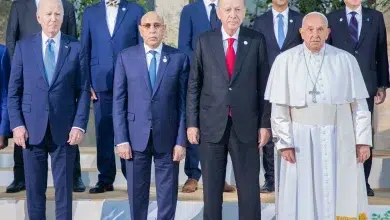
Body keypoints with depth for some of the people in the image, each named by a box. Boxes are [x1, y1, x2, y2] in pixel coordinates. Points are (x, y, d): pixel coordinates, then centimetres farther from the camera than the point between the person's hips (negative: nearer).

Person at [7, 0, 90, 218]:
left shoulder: (76, 47, 2)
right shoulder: (23, 46, 4)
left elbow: (84, 90, 1)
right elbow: (14, 90, 4)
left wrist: (80, 125, -7)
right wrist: (17, 124, -5)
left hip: (64, 129, 0)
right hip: (32, 128, 1)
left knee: (64, 187, 6)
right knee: (34, 187, 8)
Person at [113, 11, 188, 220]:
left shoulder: (179, 58, 0)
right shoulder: (126, 57, 2)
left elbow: (183, 102, 0)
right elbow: (118, 101, 1)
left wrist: (181, 140, -4)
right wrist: (121, 139, -5)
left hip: (167, 137, 0)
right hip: (136, 136, 0)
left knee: (168, 192, 8)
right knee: (137, 191, 10)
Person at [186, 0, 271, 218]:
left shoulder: (257, 40, 1)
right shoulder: (204, 41, 3)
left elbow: (264, 85, 2)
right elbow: (194, 85, 5)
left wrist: (265, 123, -1)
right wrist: (192, 122, 1)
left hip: (245, 125, 0)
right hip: (212, 125, 1)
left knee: (250, 188, 4)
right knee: (211, 188, 9)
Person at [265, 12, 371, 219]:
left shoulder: (346, 60, -1)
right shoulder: (285, 61, -4)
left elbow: (359, 103, 1)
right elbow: (279, 106, -3)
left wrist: (363, 140, -2)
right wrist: (284, 143, -9)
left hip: (339, 138, 1)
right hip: (301, 139, -1)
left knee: (342, 197, 7)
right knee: (302, 198, 5)